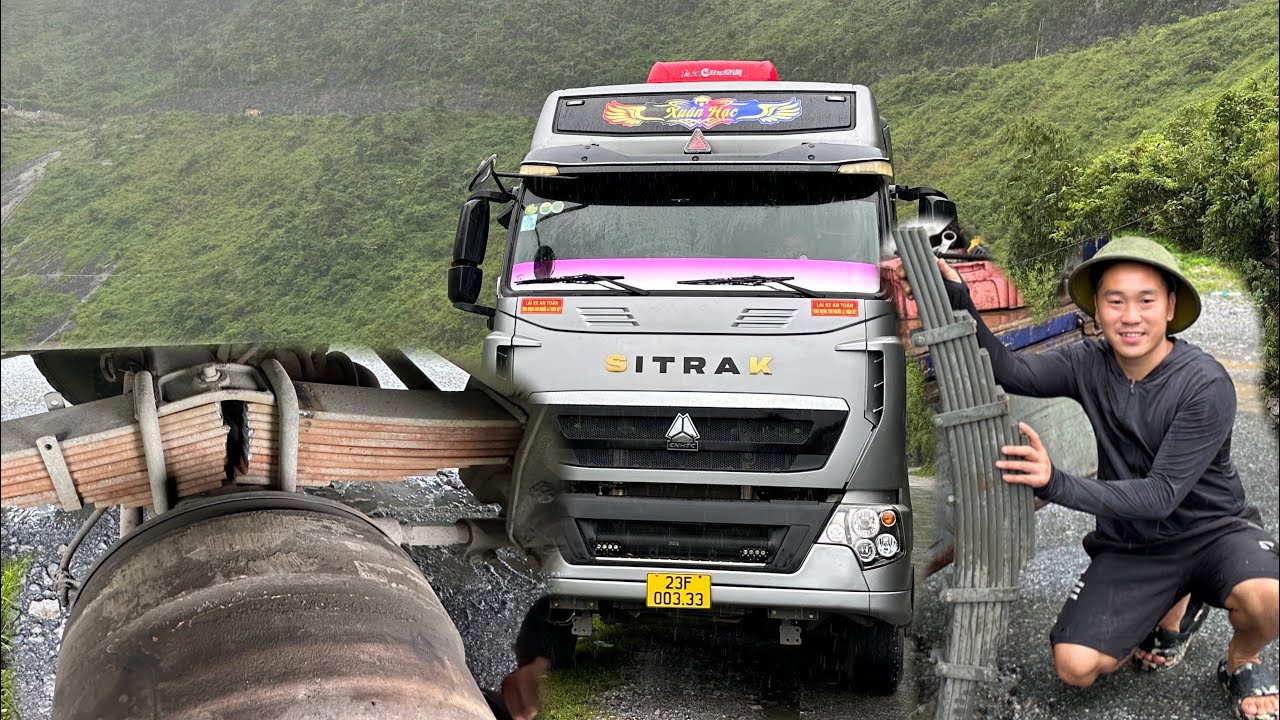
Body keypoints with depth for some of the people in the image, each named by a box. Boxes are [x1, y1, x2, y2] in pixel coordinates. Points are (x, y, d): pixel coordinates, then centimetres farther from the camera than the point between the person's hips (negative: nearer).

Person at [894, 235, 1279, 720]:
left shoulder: (1206, 384, -22)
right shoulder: (1091, 364, -6)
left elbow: (1161, 494, -26)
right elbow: (1010, 371, -20)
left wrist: (1058, 485, -38)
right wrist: (957, 303, -31)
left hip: (1213, 529, -4)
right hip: (1130, 546, 4)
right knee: (1075, 666, -11)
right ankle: (1173, 610, 19)